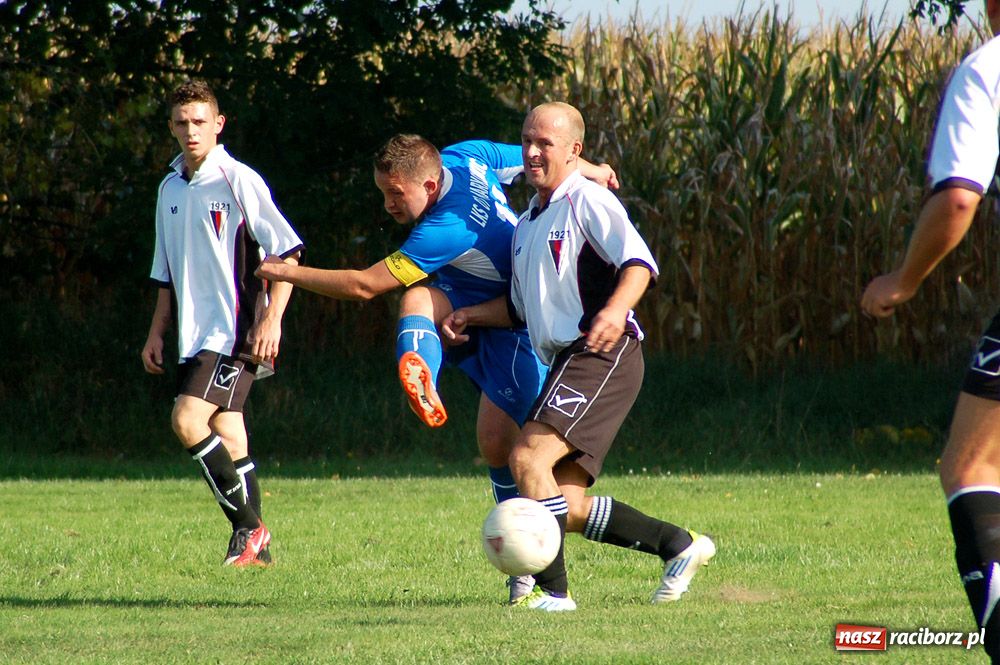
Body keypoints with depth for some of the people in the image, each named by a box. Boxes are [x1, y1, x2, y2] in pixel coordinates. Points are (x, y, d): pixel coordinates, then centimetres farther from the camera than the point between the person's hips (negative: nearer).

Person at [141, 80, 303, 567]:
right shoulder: (170, 189, 13)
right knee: (228, 436, 6)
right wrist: (157, 332, 17)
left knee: (188, 420, -19)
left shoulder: (238, 180, -9)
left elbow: (287, 251, -10)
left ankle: (248, 527, -10)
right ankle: (253, 545, 11)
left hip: (236, 331, -7)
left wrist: (272, 318, -17)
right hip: (195, 335, 7)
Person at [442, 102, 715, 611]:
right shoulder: (527, 224, 24)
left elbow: (638, 263, -16)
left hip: (601, 355, -9)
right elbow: (521, 307, 32)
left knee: (529, 456, -22)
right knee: (568, 506, 3)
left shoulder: (588, 201, -3)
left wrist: (614, 310, -34)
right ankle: (678, 545, 16)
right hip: (569, 363, 9)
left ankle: (552, 590, -21)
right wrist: (470, 315, 16)